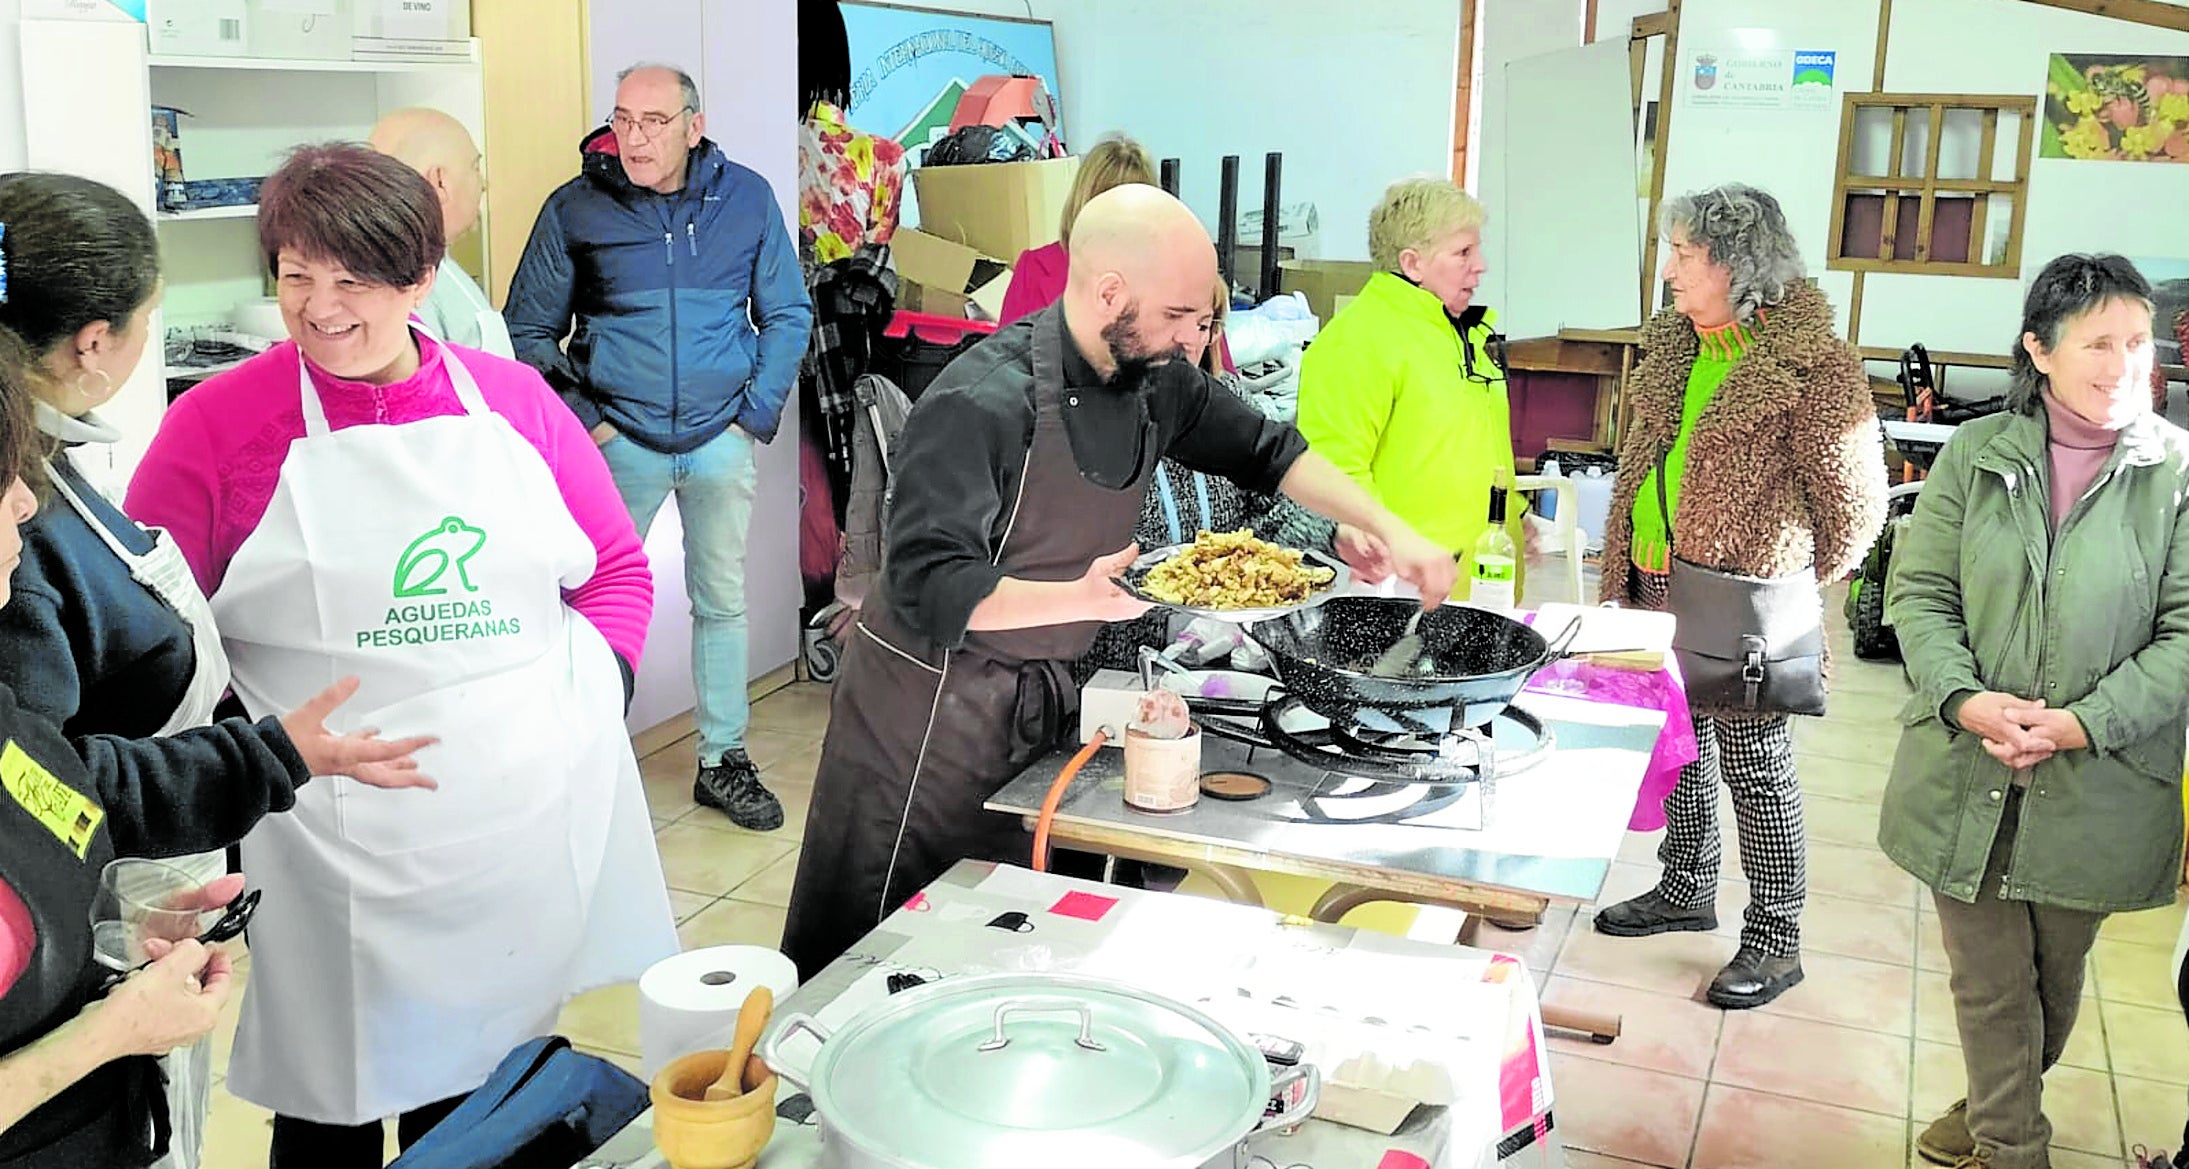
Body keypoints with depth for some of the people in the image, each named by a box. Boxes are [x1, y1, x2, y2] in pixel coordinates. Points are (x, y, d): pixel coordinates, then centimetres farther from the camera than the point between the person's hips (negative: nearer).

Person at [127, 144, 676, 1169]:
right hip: (332, 847, -2)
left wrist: (594, 696, 0)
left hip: (532, 822, 3)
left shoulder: (512, 401, 6)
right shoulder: (219, 422, -2)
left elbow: (618, 567, 13)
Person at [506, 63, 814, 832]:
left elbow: (788, 315, 7)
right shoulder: (573, 210, -5)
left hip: (719, 440, 2)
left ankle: (722, 761, 22)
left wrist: (758, 415, -1)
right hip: (620, 442, -1)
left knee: (722, 601, 10)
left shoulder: (747, 198, -1)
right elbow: (529, 333, 2)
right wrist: (583, 421, -7)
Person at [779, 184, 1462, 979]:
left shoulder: (1153, 379, 0)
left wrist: (1386, 528, 4)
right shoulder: (982, 403, -25)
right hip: (929, 712, -7)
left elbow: (1265, 450, 14)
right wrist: (1082, 598, -40)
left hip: (1035, 701, 7)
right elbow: (927, 590, -29)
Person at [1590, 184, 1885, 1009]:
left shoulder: (1814, 366, -17)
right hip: (1659, 586, 8)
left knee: (1755, 767, 3)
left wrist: (1792, 591, -4)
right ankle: (1687, 889, 39)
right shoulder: (1672, 344, 7)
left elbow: (1855, 504, -12)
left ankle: (1775, 940, 18)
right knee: (1682, 745, 20)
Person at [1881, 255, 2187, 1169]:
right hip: (1968, 775, 1)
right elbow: (1919, 593, 0)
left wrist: (2083, 723, -18)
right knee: (1987, 976, 11)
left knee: (2056, 972, 18)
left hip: (2097, 786, 0)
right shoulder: (1974, 455, -1)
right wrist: (1965, 699, -16)